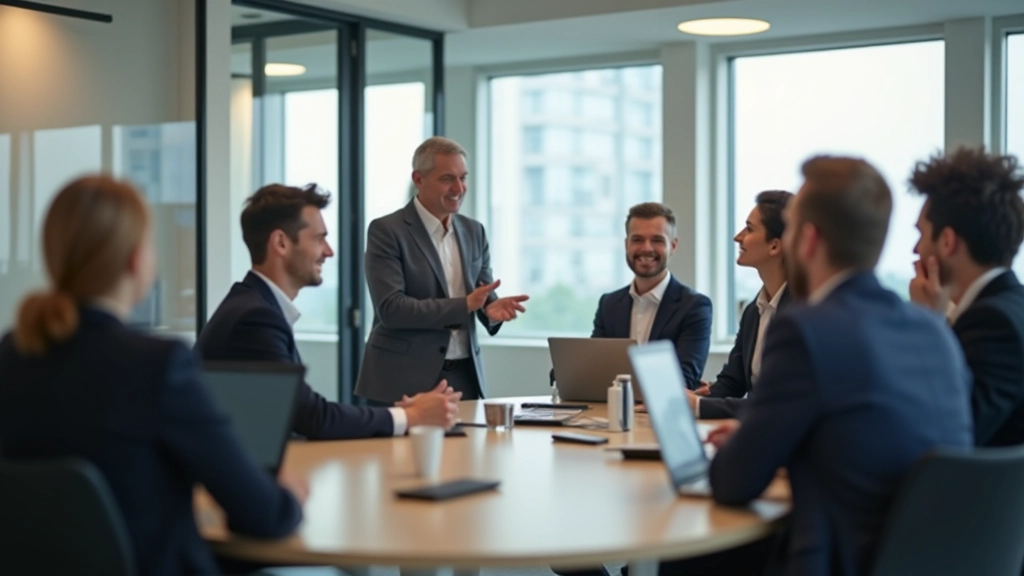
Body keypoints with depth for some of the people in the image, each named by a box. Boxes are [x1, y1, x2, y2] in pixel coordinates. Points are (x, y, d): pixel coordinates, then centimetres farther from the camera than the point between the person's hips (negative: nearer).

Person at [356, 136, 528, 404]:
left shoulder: (474, 231, 10)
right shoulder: (386, 231, -8)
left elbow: (484, 297, 11)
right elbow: (390, 308, -17)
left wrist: (493, 308, -13)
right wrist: (463, 305, -21)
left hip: (464, 376, 5)